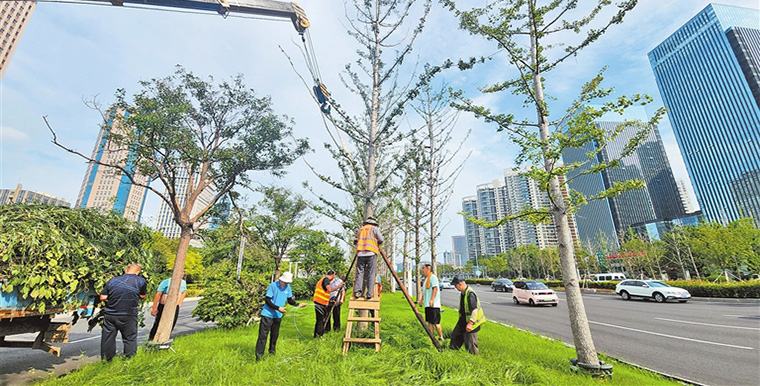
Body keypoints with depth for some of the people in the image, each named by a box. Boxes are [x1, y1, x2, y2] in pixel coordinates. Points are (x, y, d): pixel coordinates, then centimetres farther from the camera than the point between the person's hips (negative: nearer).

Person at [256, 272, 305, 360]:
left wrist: (299, 304, -8)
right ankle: (259, 355, 7)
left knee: (275, 335, 17)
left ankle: (272, 351, 36)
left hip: (278, 315, 5)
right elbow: (267, 300, -17)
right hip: (268, 314, -5)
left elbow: (290, 300, 7)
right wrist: (278, 308, -21)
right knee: (263, 335, -4)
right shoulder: (273, 285, -18)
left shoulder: (288, 287, -2)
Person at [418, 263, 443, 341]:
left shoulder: (433, 277, -12)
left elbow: (435, 288, -22)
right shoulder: (426, 278, 18)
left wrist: (432, 299, -29)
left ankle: (441, 337, 8)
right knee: (429, 321, 12)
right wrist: (421, 299, 26)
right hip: (427, 304, 10)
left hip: (433, 304, -10)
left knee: (435, 322, -4)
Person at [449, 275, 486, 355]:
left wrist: (470, 323, -32)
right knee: (455, 335, 19)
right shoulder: (463, 292, 4)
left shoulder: (470, 294, -27)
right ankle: (452, 349, 37)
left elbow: (474, 310, -31)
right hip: (463, 320, 10)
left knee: (470, 342, 2)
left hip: (471, 322, -10)